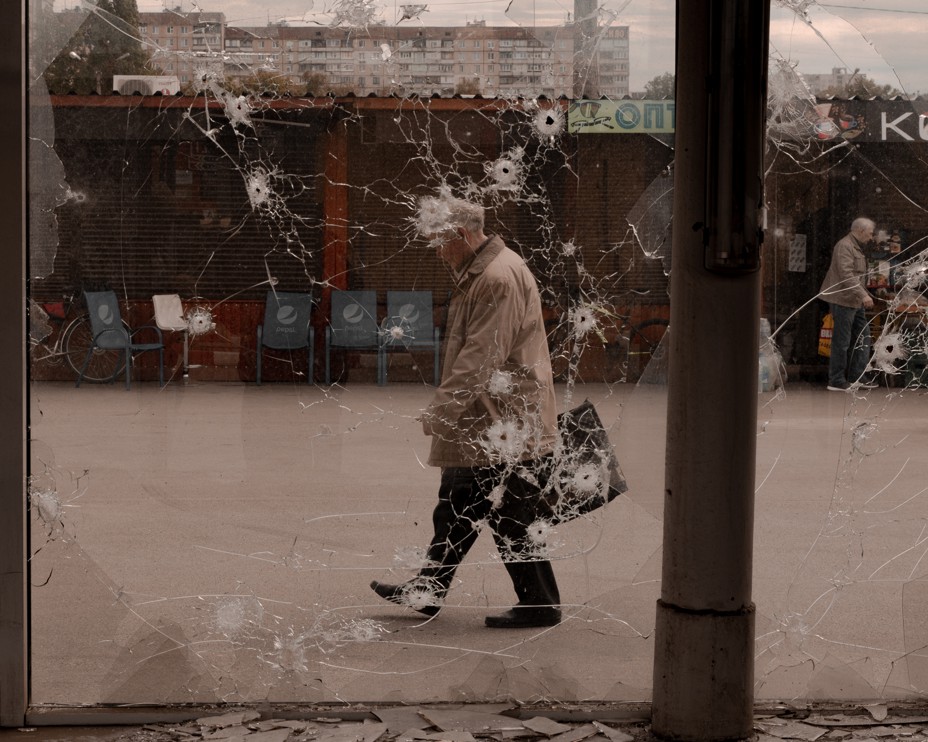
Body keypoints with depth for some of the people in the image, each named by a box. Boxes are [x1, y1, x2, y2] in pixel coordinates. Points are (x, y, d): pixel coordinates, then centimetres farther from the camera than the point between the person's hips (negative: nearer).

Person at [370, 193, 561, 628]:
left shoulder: (499, 279, -20)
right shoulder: (478, 274, 14)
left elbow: (480, 359, -24)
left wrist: (440, 410, -19)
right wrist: (445, 411, 19)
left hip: (508, 428, -11)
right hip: (482, 427, 11)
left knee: (511, 519, -1)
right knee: (455, 510, 17)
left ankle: (540, 605, 10)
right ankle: (427, 591, 27)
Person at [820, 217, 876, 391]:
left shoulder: (857, 247, 18)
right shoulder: (844, 246, -15)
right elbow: (846, 275, -25)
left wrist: (864, 294, 20)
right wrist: (863, 295, -29)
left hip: (855, 302, 10)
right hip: (844, 300, -10)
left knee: (862, 337, 11)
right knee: (842, 341, -6)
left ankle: (856, 376, 16)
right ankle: (836, 381, -1)